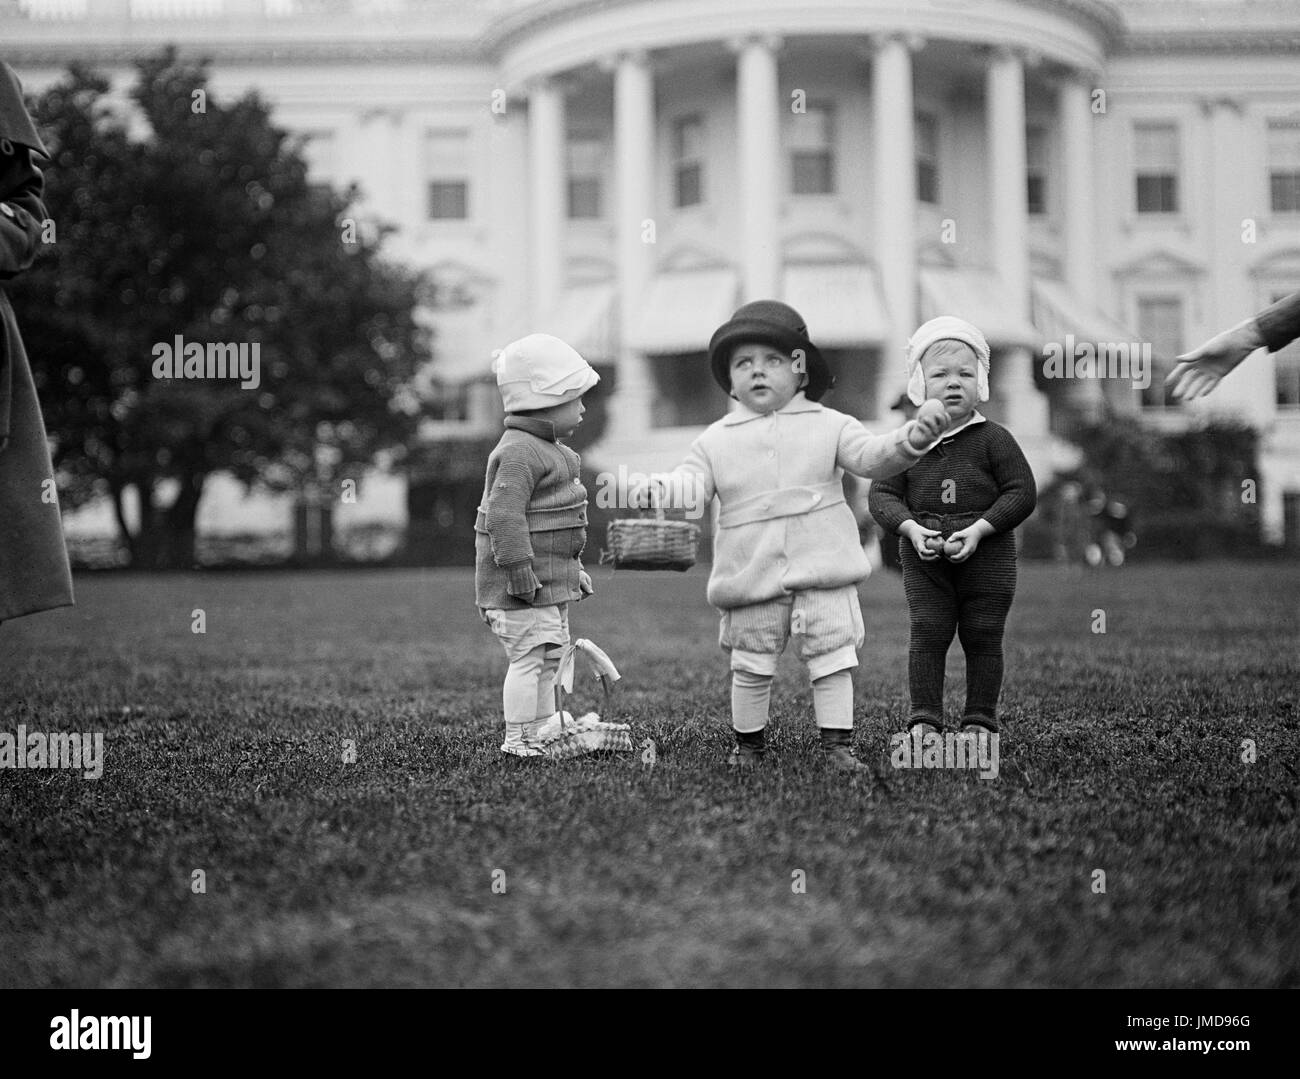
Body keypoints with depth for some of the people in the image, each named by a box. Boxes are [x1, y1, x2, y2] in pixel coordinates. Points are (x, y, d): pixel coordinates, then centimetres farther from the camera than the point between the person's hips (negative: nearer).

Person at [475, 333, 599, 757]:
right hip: (522, 583, -11)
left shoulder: (546, 449, 16)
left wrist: (573, 568, 27)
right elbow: (504, 515, -26)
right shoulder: (518, 453, -19)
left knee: (550, 656, 15)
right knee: (529, 655, -8)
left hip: (551, 579, 11)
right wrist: (520, 569, -28)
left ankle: (543, 734, 23)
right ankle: (518, 740, -3)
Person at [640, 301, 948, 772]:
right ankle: (748, 743, 22)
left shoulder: (828, 426, 6)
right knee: (750, 667, 5)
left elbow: (871, 456, -4)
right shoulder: (716, 441, 9)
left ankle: (837, 745, 5)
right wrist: (662, 489, -20)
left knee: (832, 659, -2)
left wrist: (911, 440, -24)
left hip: (821, 566, -1)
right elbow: (691, 482, 4)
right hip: (750, 573, 1)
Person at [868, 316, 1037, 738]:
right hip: (925, 560, 1)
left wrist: (978, 530, -17)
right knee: (927, 635, -3)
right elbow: (883, 495, 2)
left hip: (986, 556, -1)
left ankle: (979, 719, 13)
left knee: (983, 638, 4)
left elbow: (1022, 492, -6)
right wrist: (911, 529, -16)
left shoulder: (994, 439, -1)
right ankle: (924, 719, 1)